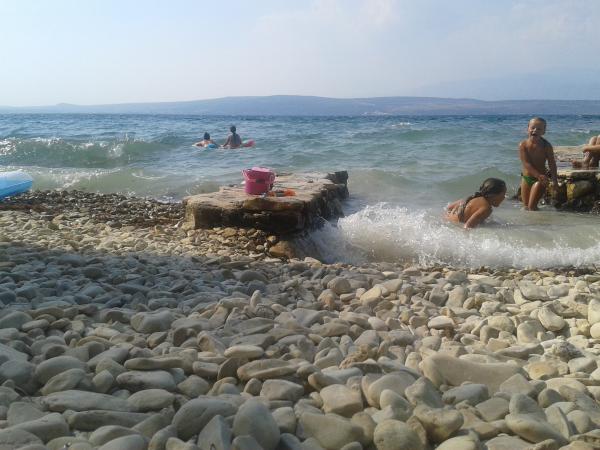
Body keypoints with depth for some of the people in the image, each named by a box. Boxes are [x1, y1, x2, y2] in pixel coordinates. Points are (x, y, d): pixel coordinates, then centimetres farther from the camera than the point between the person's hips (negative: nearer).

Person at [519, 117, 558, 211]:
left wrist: (555, 181, -7)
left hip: (539, 179, -2)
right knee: (526, 206, 10)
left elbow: (552, 164, -4)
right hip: (526, 178, 3)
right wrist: (539, 175, -26)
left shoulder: (546, 145, -8)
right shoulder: (523, 144, -8)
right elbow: (526, 163, -15)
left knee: (532, 206, -10)